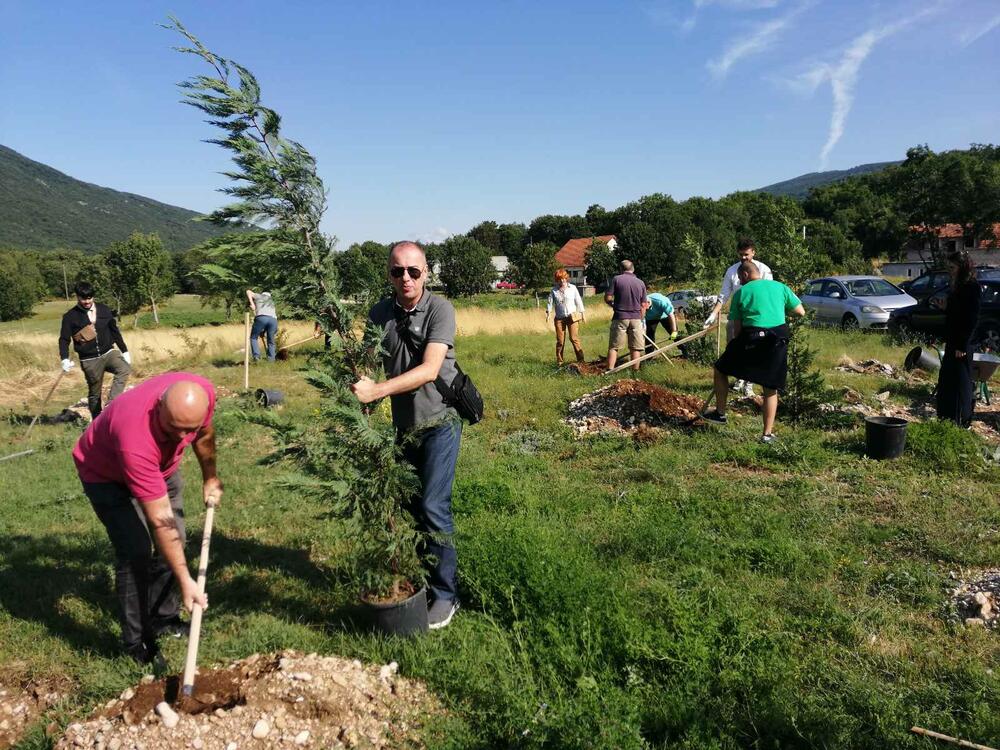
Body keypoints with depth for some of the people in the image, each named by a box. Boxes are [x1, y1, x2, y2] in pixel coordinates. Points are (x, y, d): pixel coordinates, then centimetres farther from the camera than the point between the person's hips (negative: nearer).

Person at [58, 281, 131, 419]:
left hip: (108, 353, 2)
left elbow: (115, 331, 13)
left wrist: (125, 351, 13)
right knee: (94, 393, 5)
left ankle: (111, 403, -27)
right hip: (89, 361, -2)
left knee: (125, 369, -29)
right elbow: (64, 339, 0)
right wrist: (65, 359, -16)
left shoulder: (104, 310, 4)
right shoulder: (70, 316, -2)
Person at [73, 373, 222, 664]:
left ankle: (164, 619, 26)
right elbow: (160, 520, -40)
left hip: (161, 465, 6)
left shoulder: (202, 393, -31)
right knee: (135, 555, -14)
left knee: (174, 543, 7)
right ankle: (137, 641, 4)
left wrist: (210, 478, 9)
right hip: (106, 474, -6)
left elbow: (204, 434, -4)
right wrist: (185, 580, -36)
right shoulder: (136, 439, -45)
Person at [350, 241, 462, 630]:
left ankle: (445, 594, 6)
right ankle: (418, 578, 28)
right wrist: (357, 378, -24)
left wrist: (376, 391, -35)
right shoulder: (379, 314, 1)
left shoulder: (439, 309, -15)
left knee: (433, 506, -8)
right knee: (410, 505, 11)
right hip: (403, 424, 5)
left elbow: (429, 370, -25)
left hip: (439, 420, -5)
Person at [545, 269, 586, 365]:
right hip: (559, 318, 1)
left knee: (574, 338, -9)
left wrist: (583, 314, 9)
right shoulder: (554, 290, 6)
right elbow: (550, 302, 5)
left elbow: (578, 301, 9)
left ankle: (581, 360, -5)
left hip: (572, 316, -1)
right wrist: (547, 312, -10)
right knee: (560, 341, 2)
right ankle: (559, 361, 12)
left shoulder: (573, 288, 5)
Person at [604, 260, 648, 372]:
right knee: (635, 348, 7)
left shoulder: (616, 279, -4)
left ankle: (609, 371, -3)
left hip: (620, 317, -2)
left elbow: (607, 298, -6)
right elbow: (643, 305, 7)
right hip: (636, 318, 2)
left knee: (613, 346, 4)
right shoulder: (640, 283, 6)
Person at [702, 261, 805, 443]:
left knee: (720, 370, 18)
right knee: (771, 389, 10)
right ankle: (768, 433, 12)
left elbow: (737, 327, 5)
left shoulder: (741, 292, 8)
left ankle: (720, 413, 22)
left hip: (751, 337, -2)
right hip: (777, 340, 2)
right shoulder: (780, 287, 13)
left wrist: (737, 345, 16)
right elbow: (801, 312, 12)